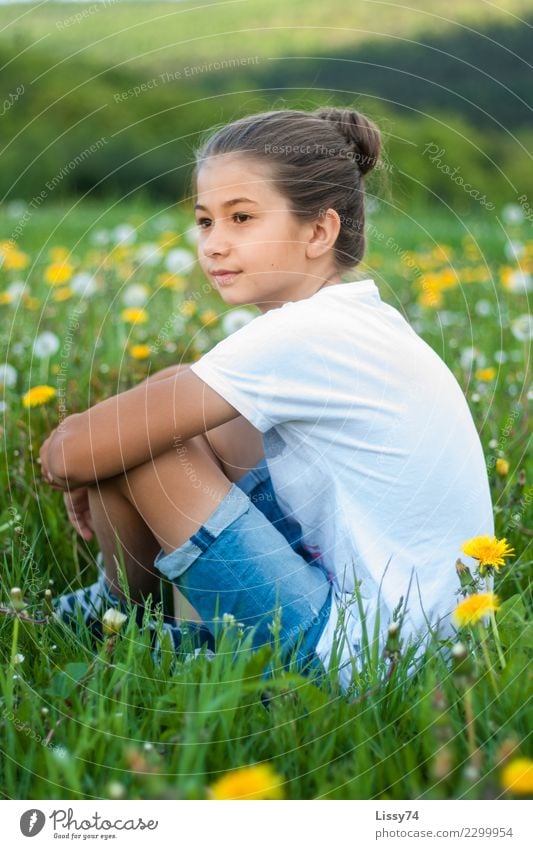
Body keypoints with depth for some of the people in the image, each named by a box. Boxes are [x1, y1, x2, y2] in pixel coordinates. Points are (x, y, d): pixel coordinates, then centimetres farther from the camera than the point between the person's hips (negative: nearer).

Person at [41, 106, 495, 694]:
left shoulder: (301, 337, -21)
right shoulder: (366, 317, 6)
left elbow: (69, 454, -19)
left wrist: (94, 458, 4)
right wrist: (99, 449, 8)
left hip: (354, 663, -9)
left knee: (128, 441, -10)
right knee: (189, 407, 12)